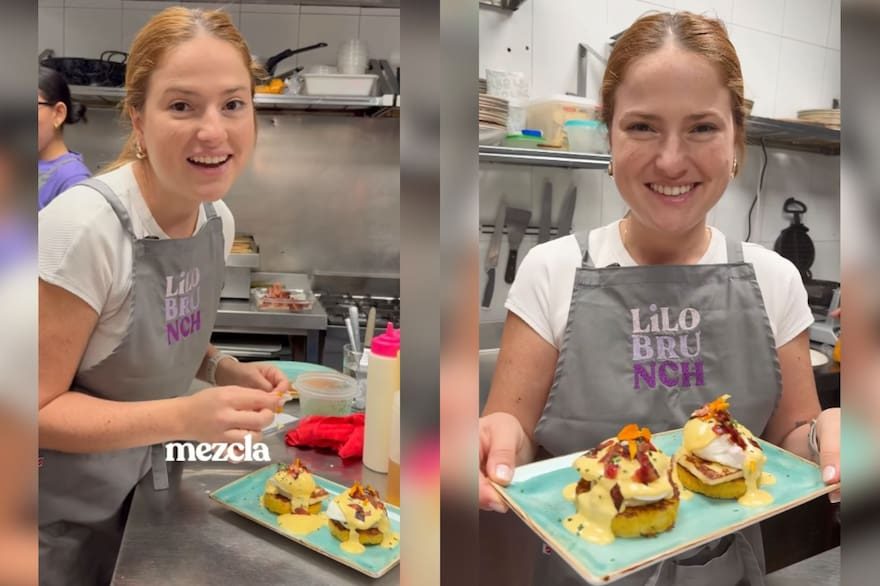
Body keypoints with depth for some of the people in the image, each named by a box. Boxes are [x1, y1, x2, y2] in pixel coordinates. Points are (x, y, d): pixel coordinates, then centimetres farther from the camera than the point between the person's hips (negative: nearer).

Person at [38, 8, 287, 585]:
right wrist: (183, 417, -34)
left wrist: (228, 371, -10)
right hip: (66, 515, -6)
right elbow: (41, 410, -22)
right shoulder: (84, 225, -28)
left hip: (145, 486, 6)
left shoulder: (219, 219, -8)